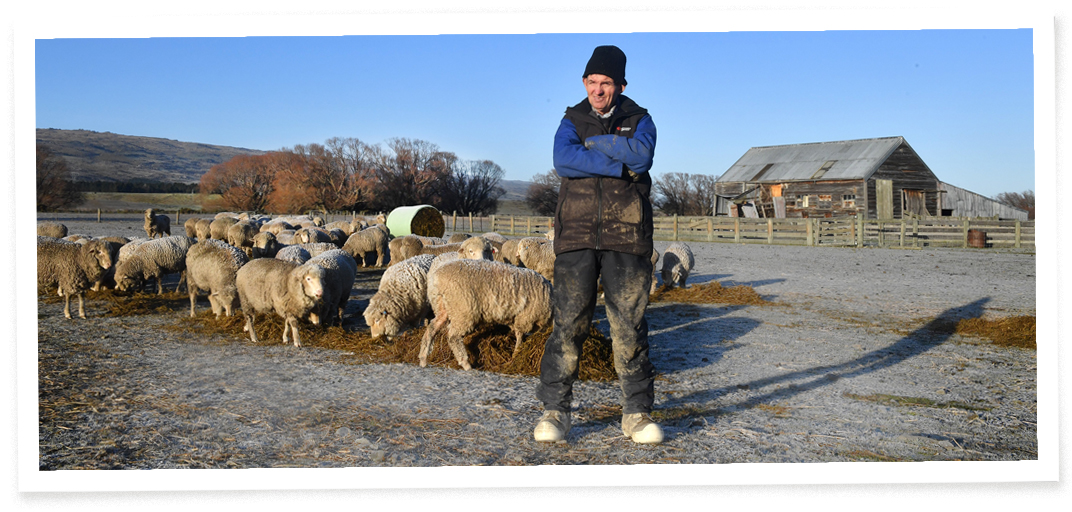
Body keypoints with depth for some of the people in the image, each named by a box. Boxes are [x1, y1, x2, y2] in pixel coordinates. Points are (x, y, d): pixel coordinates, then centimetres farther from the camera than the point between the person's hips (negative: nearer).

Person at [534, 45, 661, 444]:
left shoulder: (639, 120, 11)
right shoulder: (572, 121, 12)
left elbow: (641, 155, -12)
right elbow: (563, 161, -9)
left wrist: (593, 143, -6)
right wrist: (619, 166, -12)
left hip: (626, 236, 0)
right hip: (576, 236, 0)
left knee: (630, 326, 0)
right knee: (568, 323, -4)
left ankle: (637, 413, 10)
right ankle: (555, 411, 4)